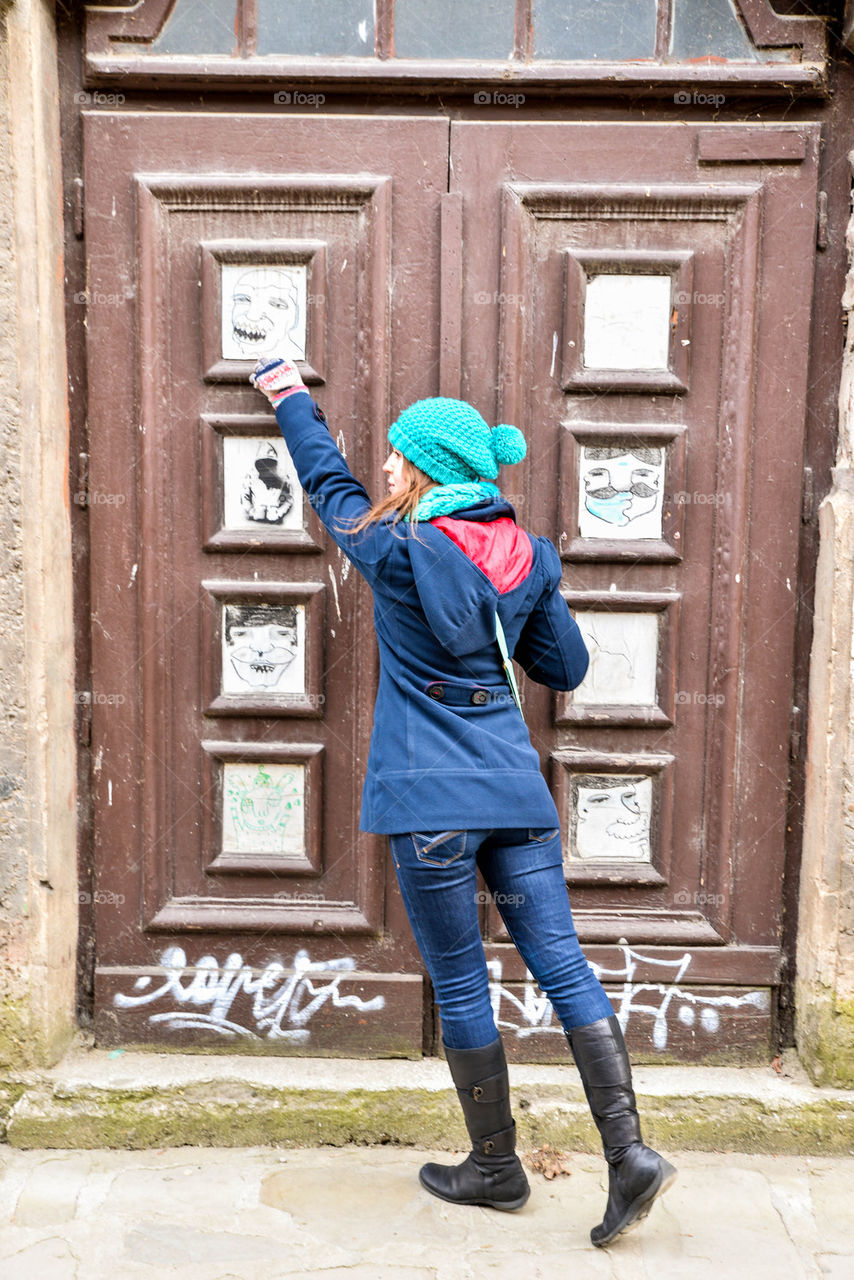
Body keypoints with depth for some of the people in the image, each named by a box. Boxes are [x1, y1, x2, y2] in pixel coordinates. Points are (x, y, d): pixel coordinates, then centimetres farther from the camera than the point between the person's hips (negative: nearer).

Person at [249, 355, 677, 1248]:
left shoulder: (399, 553, -9)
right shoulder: (529, 559, 5)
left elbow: (329, 485, 11)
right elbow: (566, 667, 14)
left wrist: (290, 398, 27)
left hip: (430, 799, -5)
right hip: (515, 789, 5)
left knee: (459, 985, 8)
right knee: (561, 964, 7)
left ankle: (495, 1167, 23)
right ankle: (630, 1152, 4)